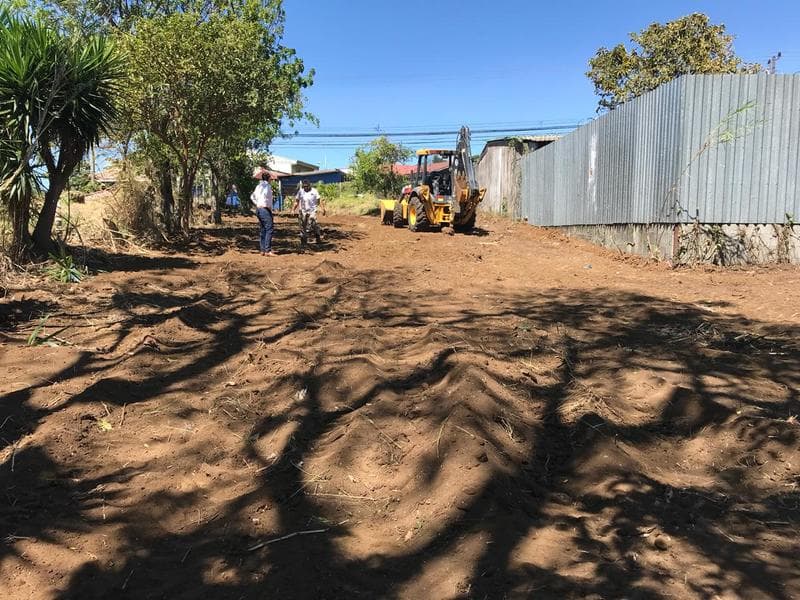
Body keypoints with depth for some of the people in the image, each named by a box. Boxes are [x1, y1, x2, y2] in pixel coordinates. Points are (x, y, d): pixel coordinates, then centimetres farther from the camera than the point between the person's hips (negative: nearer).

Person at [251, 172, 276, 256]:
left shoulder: (258, 186, 15)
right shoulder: (267, 186, -10)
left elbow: (252, 196, 21)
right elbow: (265, 195, -26)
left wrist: (257, 204, 16)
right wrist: (268, 205, -16)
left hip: (258, 208, 9)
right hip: (265, 209, -9)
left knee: (263, 230, 11)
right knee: (269, 229, -9)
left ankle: (263, 250, 12)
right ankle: (268, 250, -13)